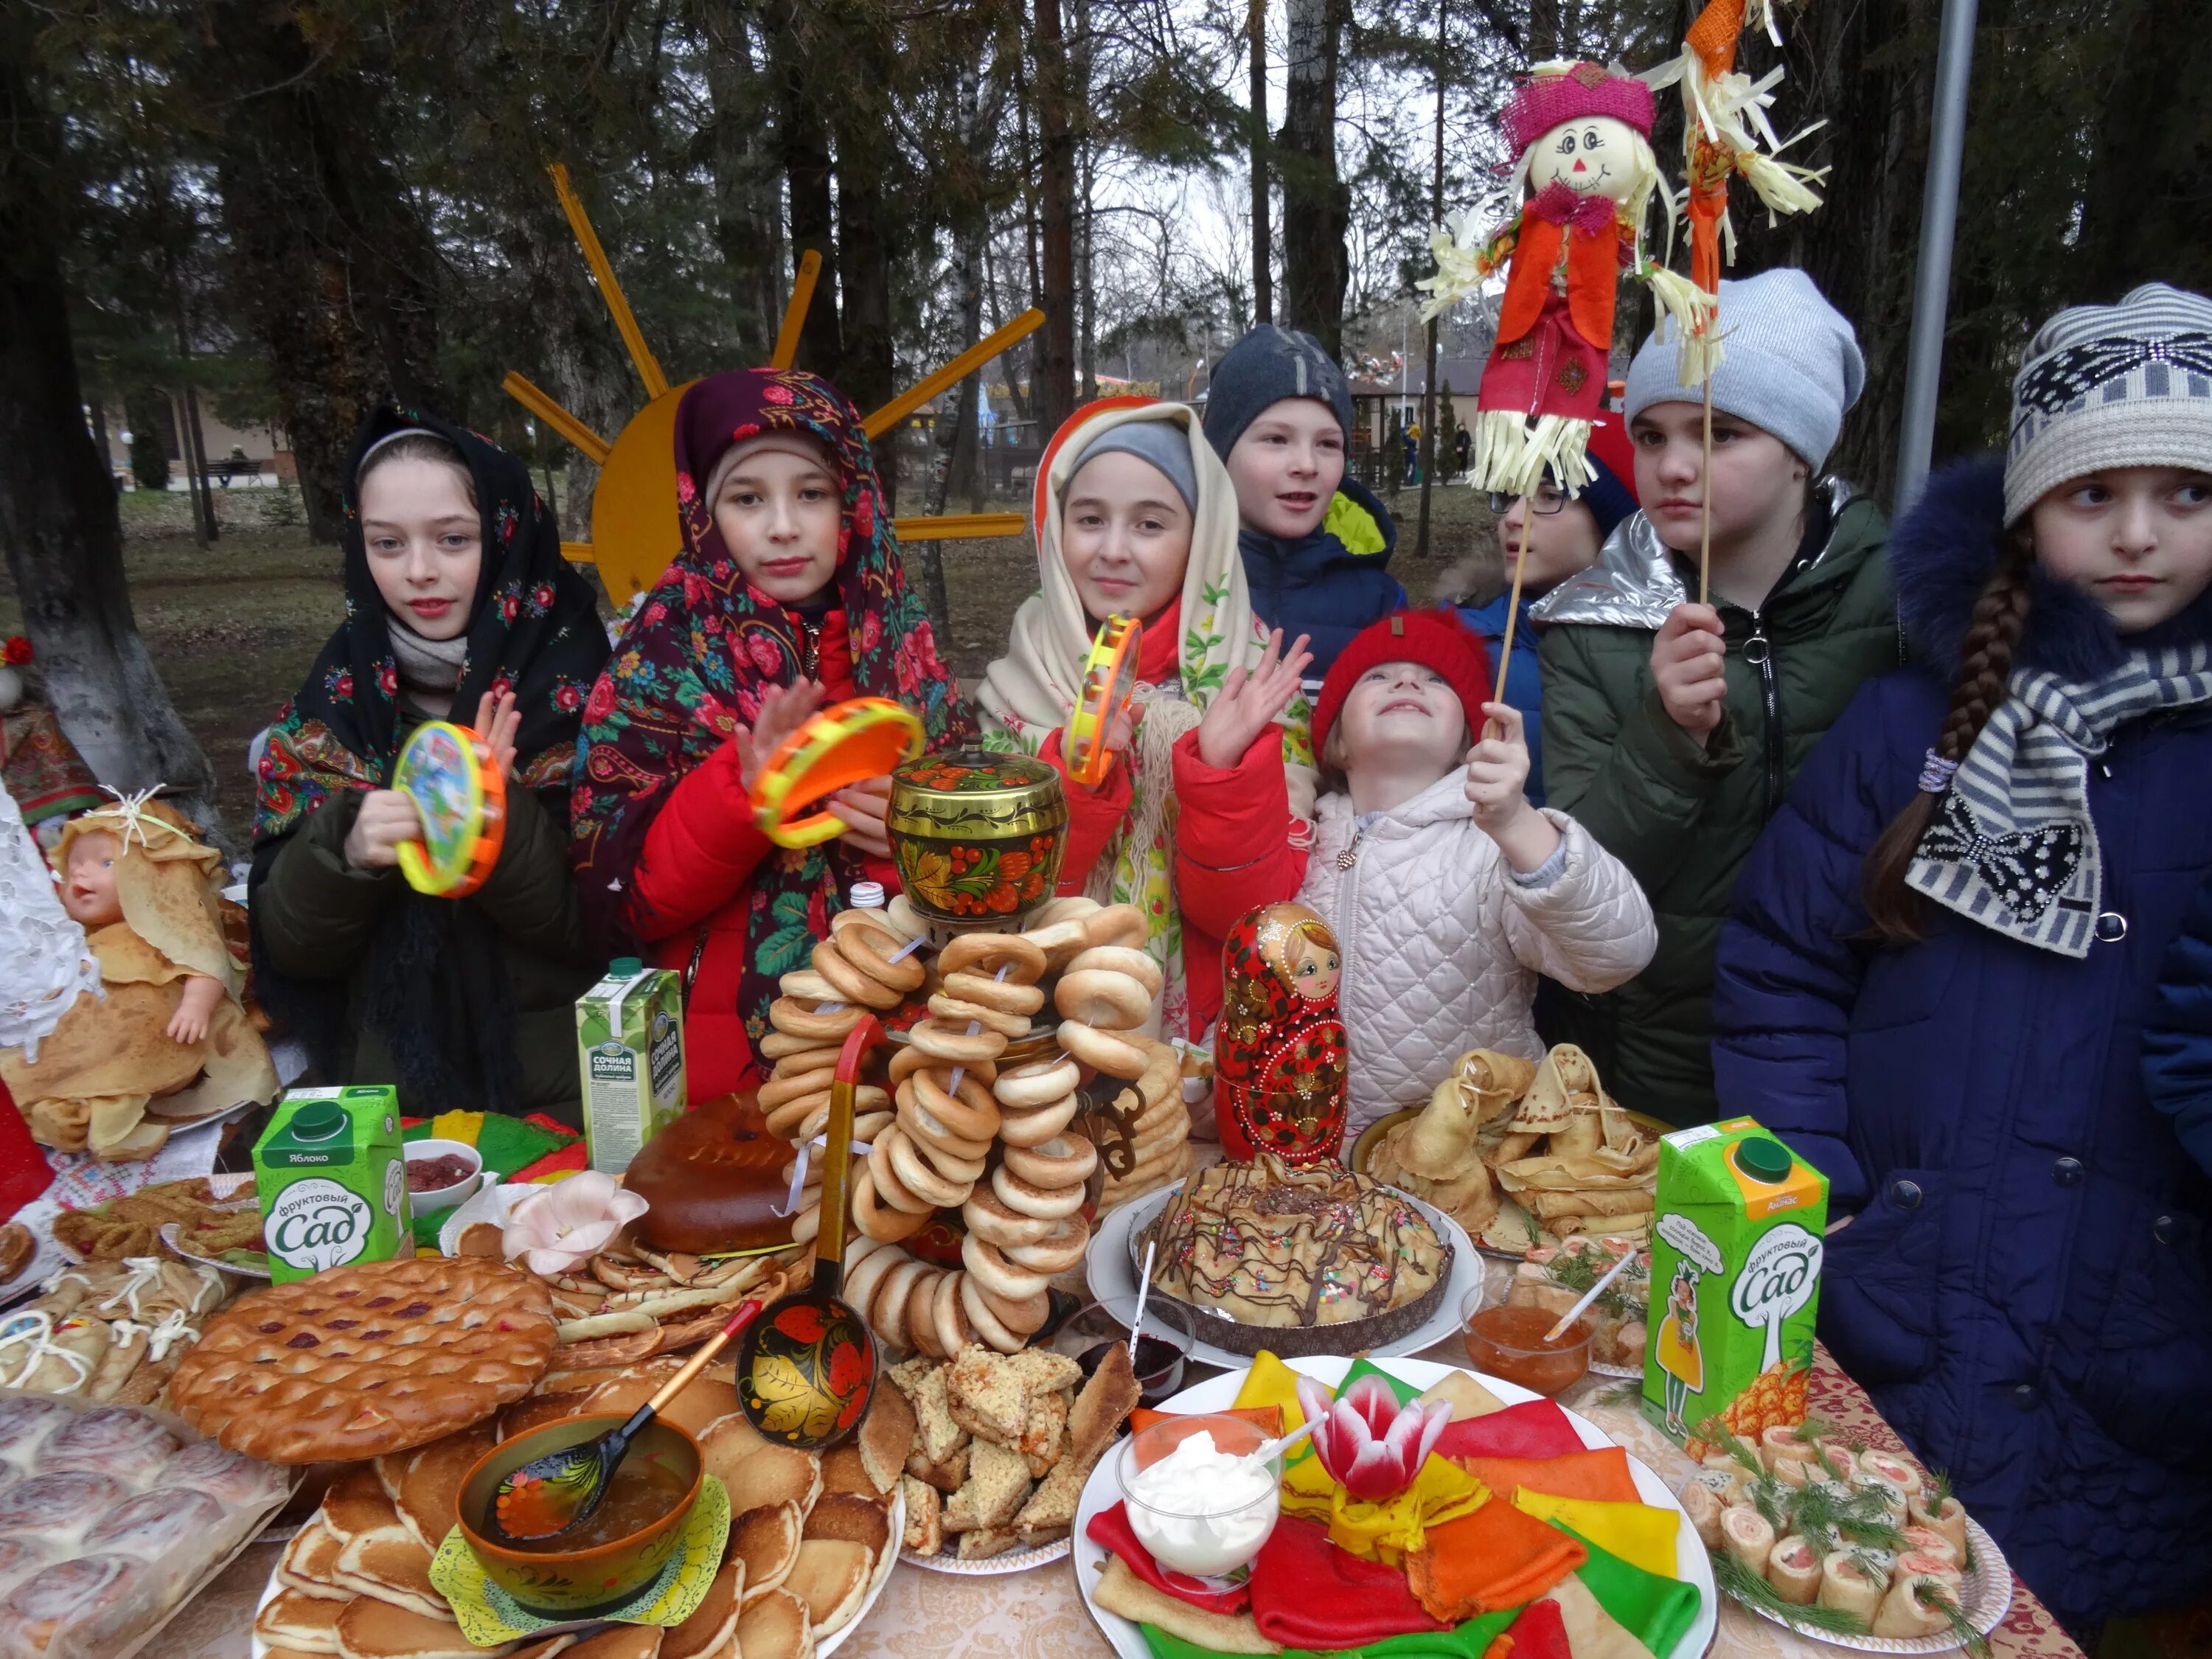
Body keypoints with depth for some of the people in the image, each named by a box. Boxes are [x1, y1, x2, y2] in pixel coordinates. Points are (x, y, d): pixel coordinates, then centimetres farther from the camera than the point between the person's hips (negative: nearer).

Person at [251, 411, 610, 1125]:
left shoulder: (578, 689, -4)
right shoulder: (335, 699, 3)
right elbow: (287, 948, 3)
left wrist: (499, 820, -23)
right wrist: (344, 848, -16)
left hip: (563, 1096, -2)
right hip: (391, 1089, 2)